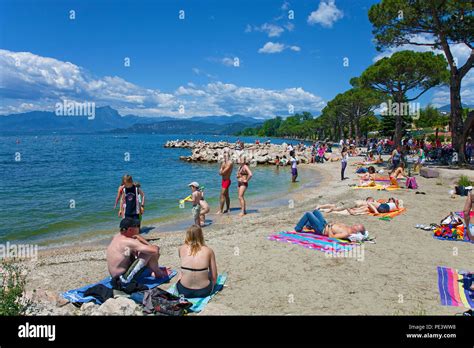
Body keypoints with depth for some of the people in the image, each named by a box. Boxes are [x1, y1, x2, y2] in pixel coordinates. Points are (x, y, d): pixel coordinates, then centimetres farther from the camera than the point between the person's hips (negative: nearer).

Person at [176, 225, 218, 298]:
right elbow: (214, 277, -1)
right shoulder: (208, 251, -7)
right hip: (204, 292, -1)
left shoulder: (181, 249, -4)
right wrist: (212, 285, 17)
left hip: (184, 291, 1)